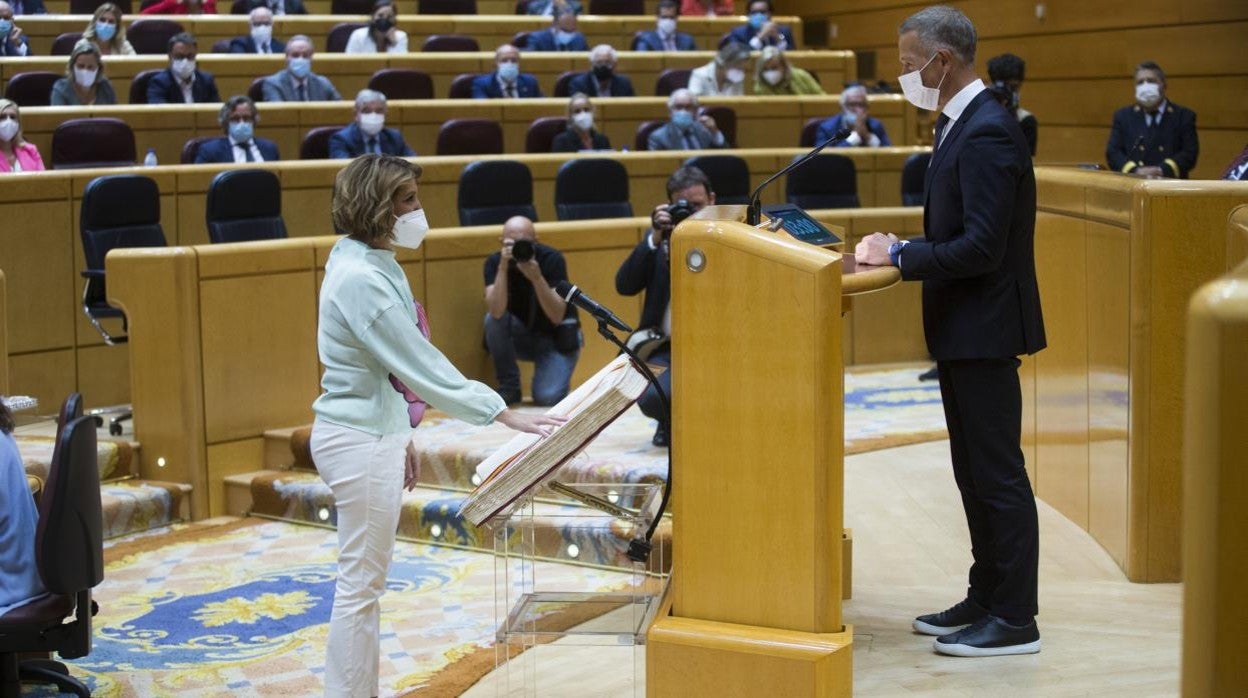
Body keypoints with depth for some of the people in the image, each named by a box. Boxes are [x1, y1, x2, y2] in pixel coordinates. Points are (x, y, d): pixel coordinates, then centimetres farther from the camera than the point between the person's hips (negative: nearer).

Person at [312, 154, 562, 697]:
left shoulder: (372, 265, 8)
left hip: (375, 434, 10)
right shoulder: (360, 279, -22)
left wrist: (401, 439, 20)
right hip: (359, 443, -10)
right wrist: (506, 415, -23)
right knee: (360, 585, -2)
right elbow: (419, 365, -24)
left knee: (364, 583, 16)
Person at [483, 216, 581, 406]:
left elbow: (556, 317, -27)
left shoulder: (552, 259, -19)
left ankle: (554, 374, 11)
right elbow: (497, 312, -30)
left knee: (547, 397, -26)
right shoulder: (494, 262, -14)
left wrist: (536, 277, -39)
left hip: (555, 338, -3)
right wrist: (503, 267, -38)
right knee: (492, 319, -29)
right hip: (520, 337, 3)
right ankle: (509, 386, -10)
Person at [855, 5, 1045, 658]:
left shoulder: (987, 133, -20)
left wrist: (901, 255, -17)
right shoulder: (962, 125, 12)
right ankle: (985, 599, 26)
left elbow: (982, 247, -25)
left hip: (984, 331, -10)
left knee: (997, 475, -3)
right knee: (975, 474, 16)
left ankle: (1014, 620, 5)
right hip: (962, 331, 10)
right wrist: (901, 248, 4)